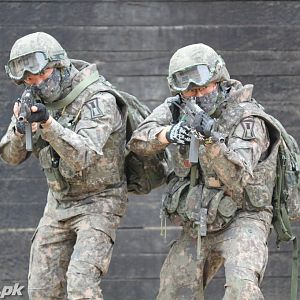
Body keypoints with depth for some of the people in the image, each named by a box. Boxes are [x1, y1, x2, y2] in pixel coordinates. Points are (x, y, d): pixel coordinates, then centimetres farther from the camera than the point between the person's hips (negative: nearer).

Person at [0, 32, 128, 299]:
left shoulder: (99, 101, -21)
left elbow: (82, 156, -32)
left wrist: (48, 123, -44)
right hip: (59, 203, 7)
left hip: (98, 204, -7)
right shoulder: (36, 100, -1)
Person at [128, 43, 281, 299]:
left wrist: (210, 138, -44)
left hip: (241, 222, -6)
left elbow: (237, 177, -28)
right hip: (197, 227, 6)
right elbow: (140, 141, -14)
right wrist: (167, 133, -36)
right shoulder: (178, 108, -1)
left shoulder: (247, 118, -18)